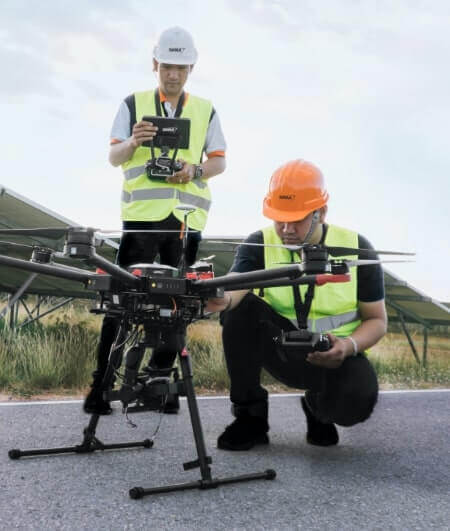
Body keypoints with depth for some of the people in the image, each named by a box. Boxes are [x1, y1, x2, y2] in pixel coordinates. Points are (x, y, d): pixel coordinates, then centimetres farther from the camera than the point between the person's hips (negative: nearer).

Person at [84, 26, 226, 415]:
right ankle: (101, 384, 1)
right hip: (142, 213, -2)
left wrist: (194, 169, -10)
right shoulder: (134, 104, 10)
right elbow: (114, 158, 5)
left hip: (187, 218, 2)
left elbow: (220, 161, 11)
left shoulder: (205, 111, 13)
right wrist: (133, 142, -17)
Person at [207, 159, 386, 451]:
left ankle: (318, 408, 7)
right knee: (241, 308, -28)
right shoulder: (260, 244, -9)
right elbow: (235, 287, -29)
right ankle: (250, 417, -11)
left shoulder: (356, 247, -8)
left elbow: (376, 320, -1)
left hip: (335, 356, -1)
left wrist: (349, 346, -22)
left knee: (355, 402, -34)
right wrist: (223, 299, -54)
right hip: (280, 348, 1)